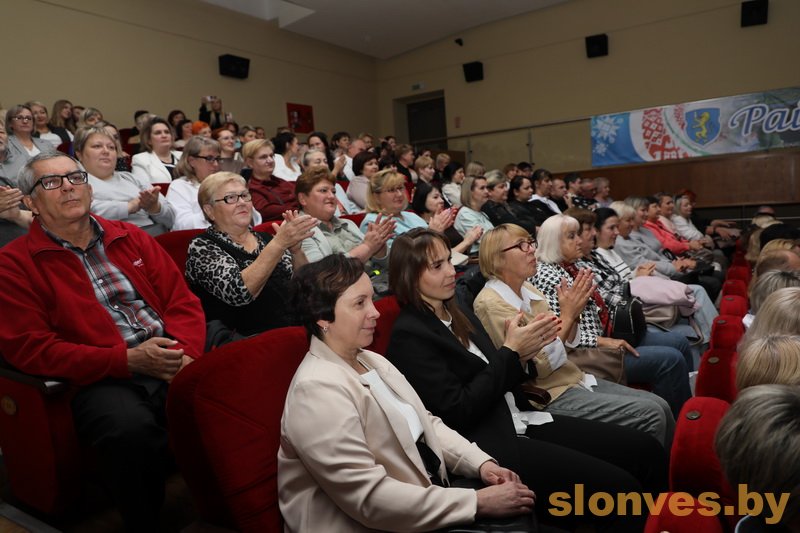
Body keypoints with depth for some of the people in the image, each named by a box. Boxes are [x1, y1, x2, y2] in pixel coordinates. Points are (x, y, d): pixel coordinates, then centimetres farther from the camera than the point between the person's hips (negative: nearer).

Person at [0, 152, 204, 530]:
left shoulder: (130, 237, 17)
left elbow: (183, 301, 12)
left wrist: (185, 354, -9)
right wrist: (129, 360, -14)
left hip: (172, 364, 4)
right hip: (101, 379, -3)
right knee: (130, 429, -36)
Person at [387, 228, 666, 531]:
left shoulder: (458, 314, 13)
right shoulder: (409, 335, -12)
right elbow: (457, 411, -17)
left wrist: (520, 354, -6)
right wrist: (510, 352, -14)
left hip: (520, 421, 8)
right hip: (484, 443, -8)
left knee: (647, 450, 1)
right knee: (617, 486, -18)